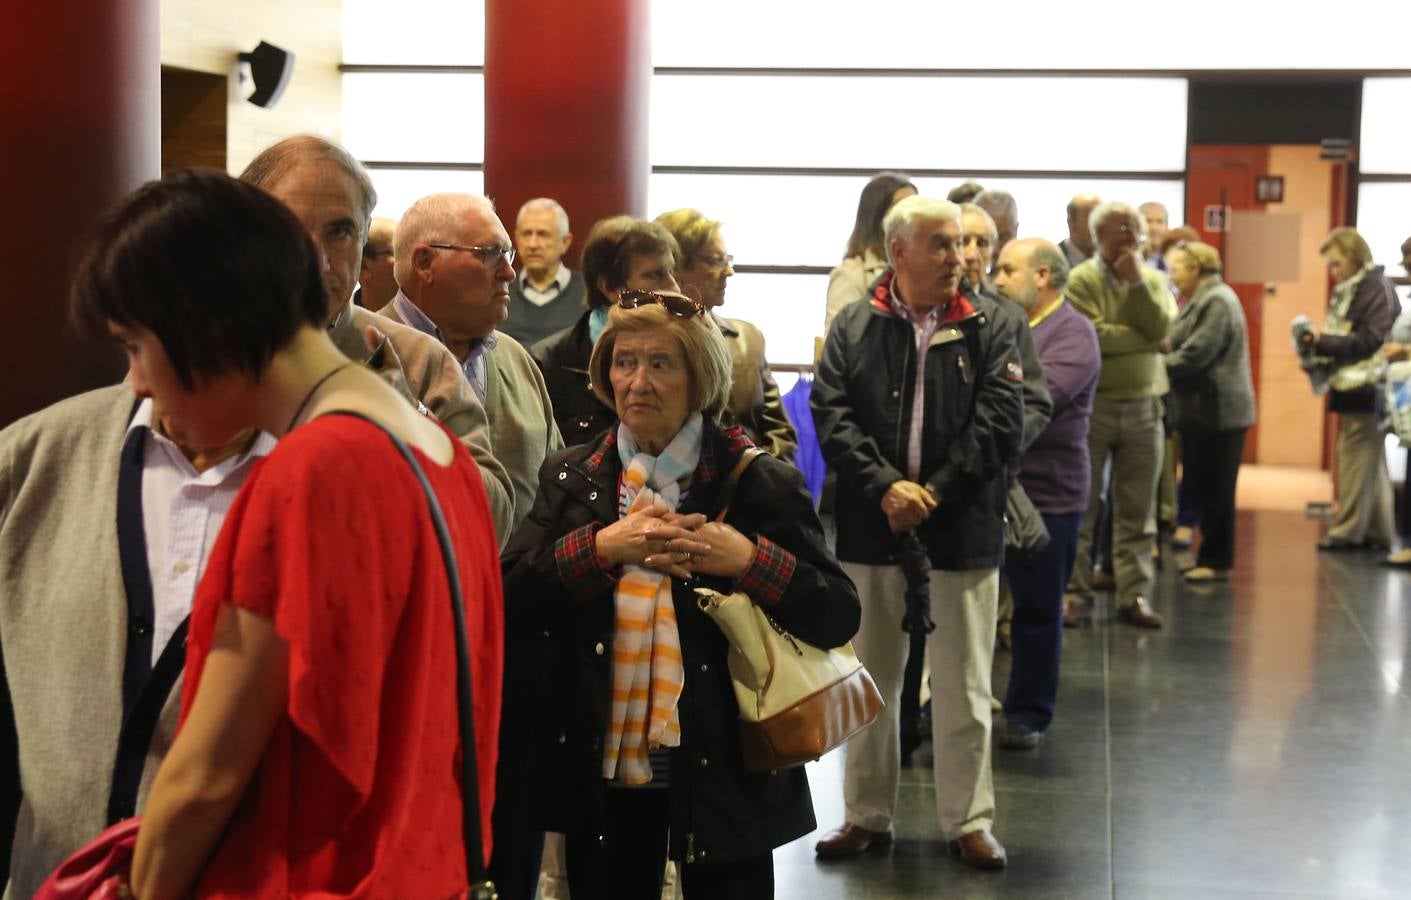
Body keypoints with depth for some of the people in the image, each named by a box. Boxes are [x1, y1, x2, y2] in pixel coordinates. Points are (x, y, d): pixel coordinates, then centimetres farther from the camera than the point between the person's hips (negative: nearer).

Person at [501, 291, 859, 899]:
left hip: (723, 771, -2)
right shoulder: (570, 478, 5)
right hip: (601, 765, 3)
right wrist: (600, 548, -18)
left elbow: (838, 617, -7)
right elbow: (508, 604, -6)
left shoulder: (758, 484, -4)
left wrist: (751, 561, -20)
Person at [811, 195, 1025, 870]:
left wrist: (933, 494, -14)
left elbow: (1000, 425, -6)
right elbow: (831, 417, -5)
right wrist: (885, 487, -17)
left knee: (962, 687, 5)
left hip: (963, 532, -1)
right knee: (871, 681, 11)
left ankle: (968, 820, 18)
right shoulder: (852, 328, 4)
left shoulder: (988, 329, 2)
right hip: (871, 531, 1)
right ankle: (867, 815, 24)